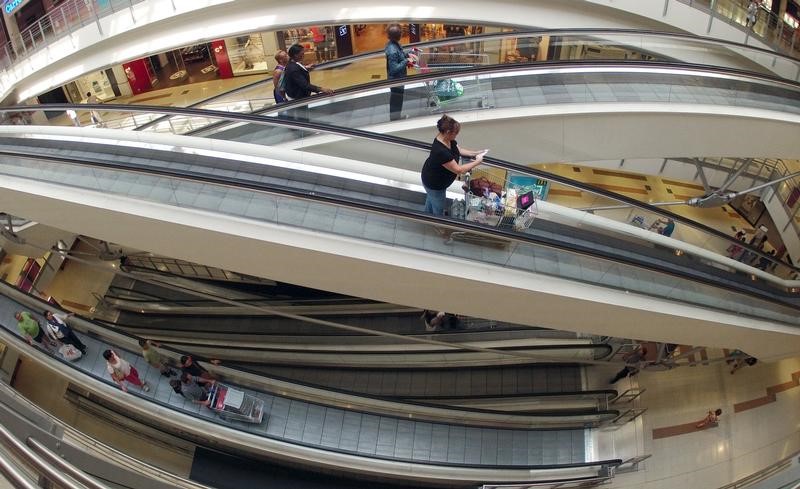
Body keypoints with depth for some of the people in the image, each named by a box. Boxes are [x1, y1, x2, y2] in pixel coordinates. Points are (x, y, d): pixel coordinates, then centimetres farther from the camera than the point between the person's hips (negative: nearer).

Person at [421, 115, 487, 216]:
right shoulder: (440, 151, -43)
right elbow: (458, 170, -35)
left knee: (431, 198, 36)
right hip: (434, 184, -9)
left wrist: (475, 153, -3)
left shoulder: (448, 139, -16)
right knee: (438, 209, 17)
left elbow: (458, 150, 6)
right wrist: (477, 162, -26)